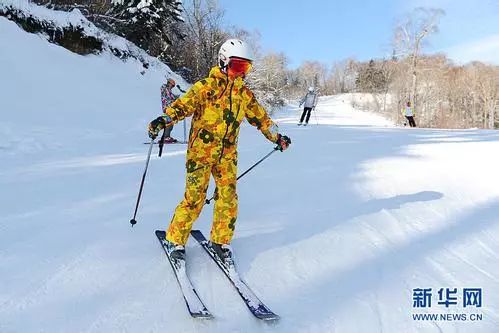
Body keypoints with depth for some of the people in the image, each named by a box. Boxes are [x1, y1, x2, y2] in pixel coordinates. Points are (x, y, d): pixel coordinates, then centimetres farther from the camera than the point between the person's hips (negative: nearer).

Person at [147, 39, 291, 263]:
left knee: (228, 197, 3)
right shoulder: (207, 86, -6)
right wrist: (164, 119, -33)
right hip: (201, 150, -5)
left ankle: (220, 240, 20)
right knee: (195, 197, -5)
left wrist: (276, 137, 24)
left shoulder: (244, 93, 11)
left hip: (227, 154, 5)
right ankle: (175, 239, 12)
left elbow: (259, 116, 21)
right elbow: (185, 104, -16)